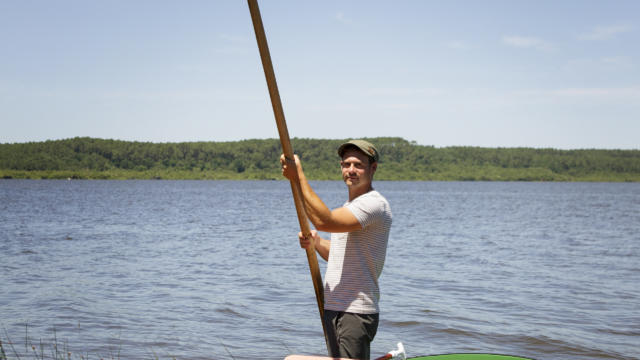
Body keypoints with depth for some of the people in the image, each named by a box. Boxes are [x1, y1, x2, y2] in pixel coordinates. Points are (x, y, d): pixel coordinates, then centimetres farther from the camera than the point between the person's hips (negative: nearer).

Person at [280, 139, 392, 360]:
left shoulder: (374, 204, -15)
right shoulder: (350, 206, 17)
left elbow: (324, 220, -28)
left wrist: (298, 176, -23)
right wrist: (316, 242, 4)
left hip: (356, 313, -10)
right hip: (333, 309, 10)